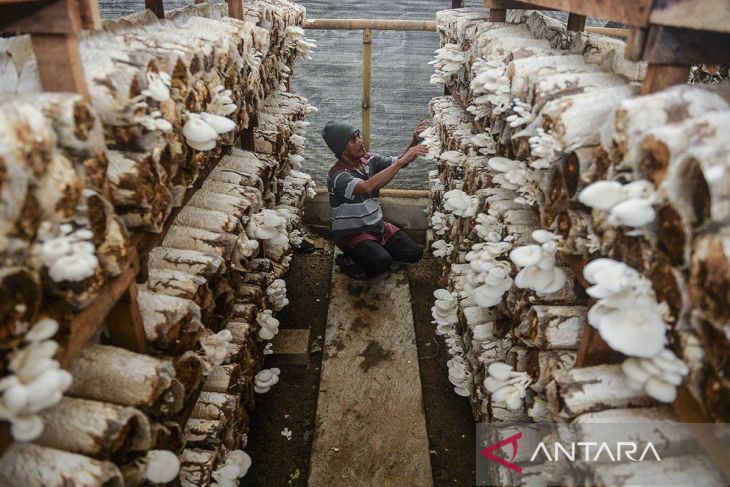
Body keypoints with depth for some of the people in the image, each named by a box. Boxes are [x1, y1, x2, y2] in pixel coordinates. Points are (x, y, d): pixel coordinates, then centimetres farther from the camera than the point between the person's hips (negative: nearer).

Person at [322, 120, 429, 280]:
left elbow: (399, 162, -1)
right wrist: (401, 161, -41)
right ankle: (349, 259, -1)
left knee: (414, 253, -5)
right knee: (382, 261, -30)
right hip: (351, 232, -7)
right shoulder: (337, 175, -24)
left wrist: (414, 142, -22)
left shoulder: (369, 159, -2)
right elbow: (368, 187, -41)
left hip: (377, 224, 7)